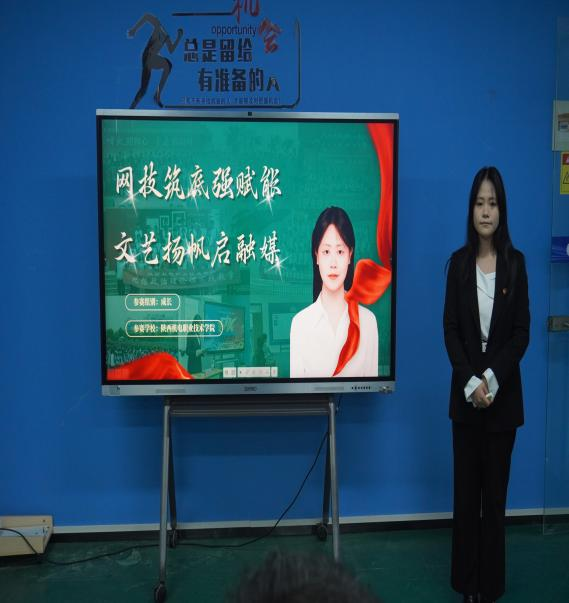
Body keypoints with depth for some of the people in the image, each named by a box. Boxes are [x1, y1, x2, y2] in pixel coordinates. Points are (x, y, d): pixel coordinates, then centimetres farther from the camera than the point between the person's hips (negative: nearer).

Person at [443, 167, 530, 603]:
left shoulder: (515, 262, -1)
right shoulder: (459, 262, 1)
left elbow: (522, 332, -3)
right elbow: (450, 329, -2)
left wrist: (492, 379, -14)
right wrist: (469, 382, -12)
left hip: (503, 393, -1)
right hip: (466, 392, 1)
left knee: (495, 491, 8)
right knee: (466, 490, 8)